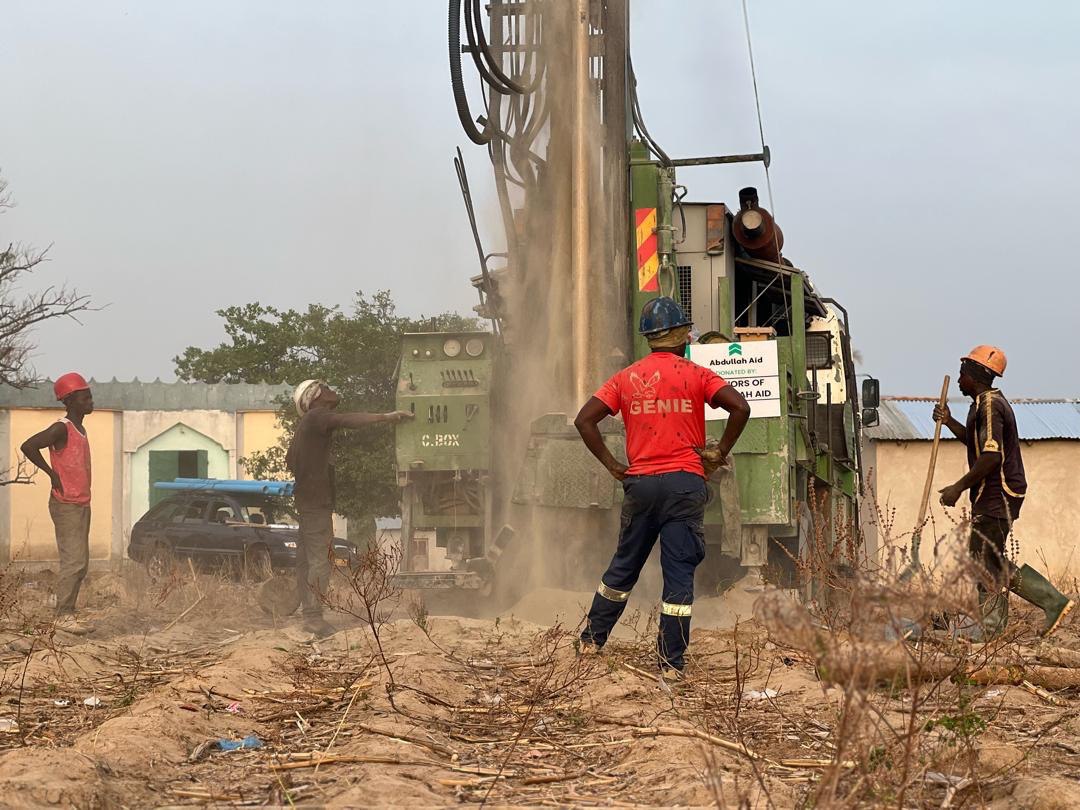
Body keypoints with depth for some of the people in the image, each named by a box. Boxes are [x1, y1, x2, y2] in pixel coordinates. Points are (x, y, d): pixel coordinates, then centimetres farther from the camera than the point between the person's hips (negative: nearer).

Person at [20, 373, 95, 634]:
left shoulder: (80, 430, 14)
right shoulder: (61, 429, -14)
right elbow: (28, 446, -26)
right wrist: (52, 473, -18)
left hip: (81, 505, 9)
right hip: (66, 506, -9)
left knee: (80, 564, 9)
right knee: (73, 561, -13)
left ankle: (69, 613, 12)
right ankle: (63, 615, -11)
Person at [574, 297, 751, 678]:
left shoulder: (627, 378, 8)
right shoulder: (695, 375, 0)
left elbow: (585, 420, 2)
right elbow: (740, 408, -12)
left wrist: (611, 464, 5)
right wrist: (721, 451, 0)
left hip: (640, 483, 3)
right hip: (685, 482, -3)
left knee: (624, 565, 18)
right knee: (679, 574, -1)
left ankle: (591, 639, 26)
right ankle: (672, 662, -2)